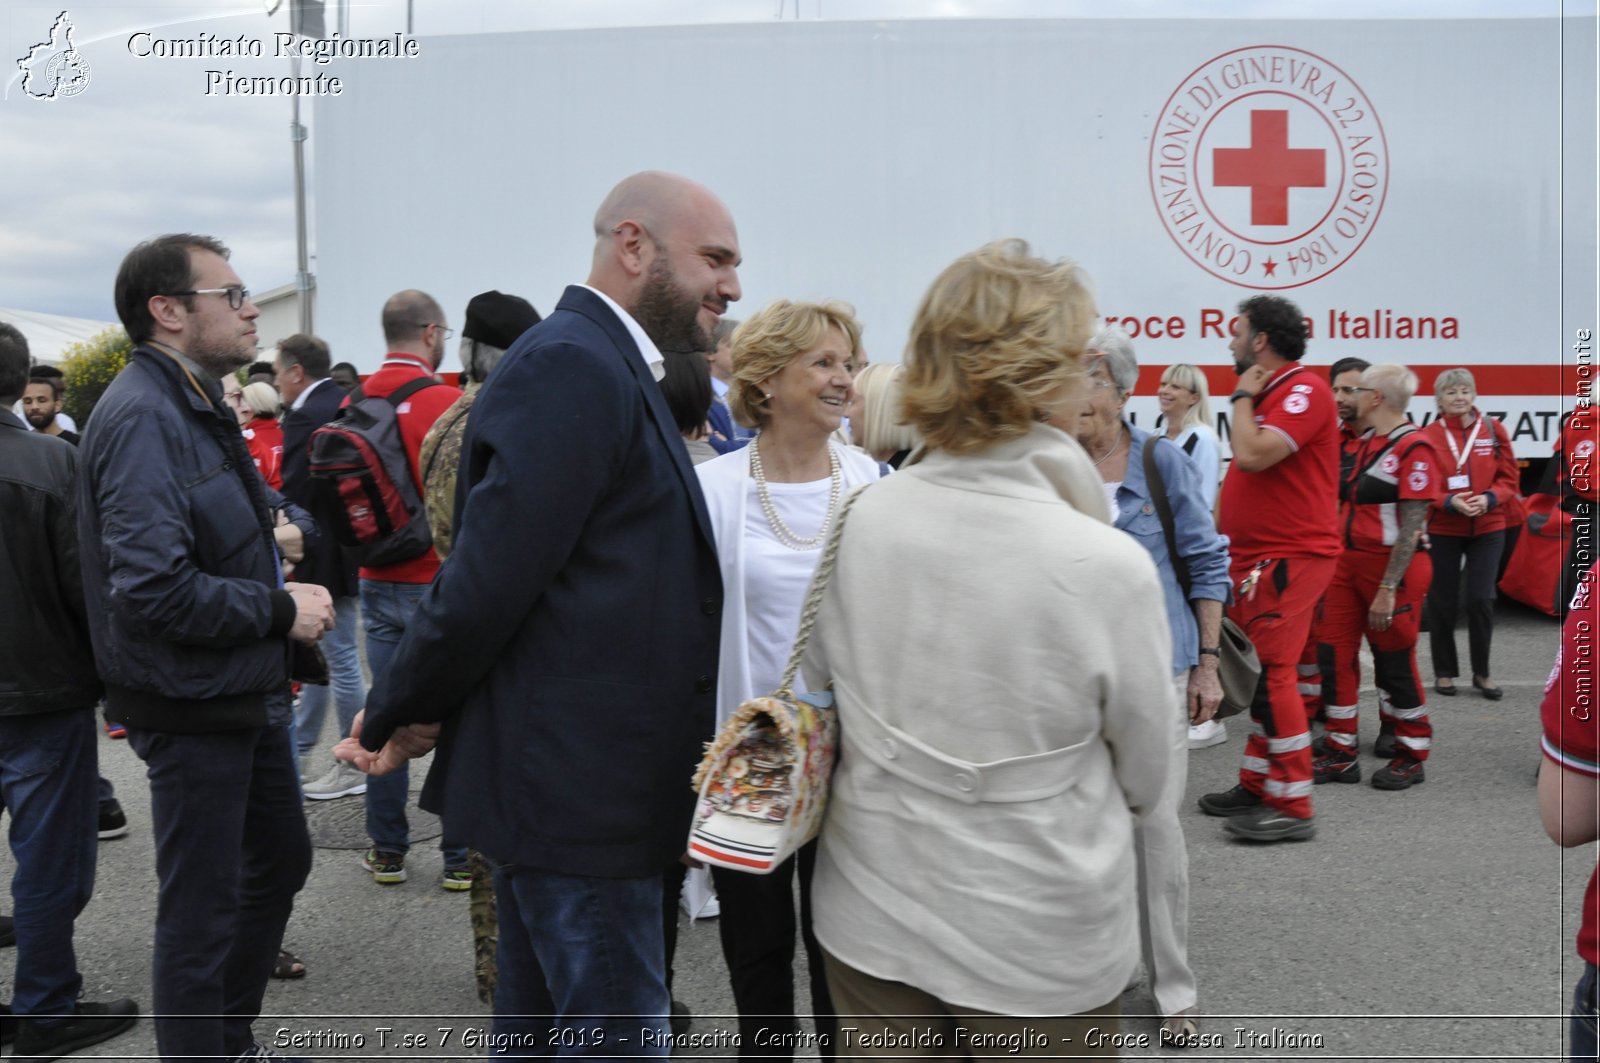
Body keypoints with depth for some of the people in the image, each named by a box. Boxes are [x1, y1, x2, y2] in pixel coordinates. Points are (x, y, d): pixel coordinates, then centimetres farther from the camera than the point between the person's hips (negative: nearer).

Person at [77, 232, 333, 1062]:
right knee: (202, 910, 3)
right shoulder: (143, 418, -22)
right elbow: (153, 589, -30)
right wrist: (281, 610, -20)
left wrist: (286, 526, 4)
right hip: (191, 708, -11)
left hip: (242, 692, 11)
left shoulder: (195, 405, 11)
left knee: (280, 856, 23)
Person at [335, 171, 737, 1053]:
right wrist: (393, 721, -8)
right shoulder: (574, 366, -18)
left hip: (552, 774, 10)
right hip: (581, 786, -10)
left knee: (536, 1020, 22)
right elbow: (488, 576, -22)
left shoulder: (601, 365, 15)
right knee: (619, 1034, 3)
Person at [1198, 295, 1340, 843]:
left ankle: (1291, 807, -1)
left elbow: (1255, 454, -28)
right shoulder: (1267, 392, 17)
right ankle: (1257, 786, 24)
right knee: (1260, 674, 14)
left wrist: (1242, 396, -13)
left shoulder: (1304, 389, -14)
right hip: (1255, 554, 10)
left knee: (1272, 675, -9)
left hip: (1290, 557, -10)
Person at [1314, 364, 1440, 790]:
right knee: (1337, 655, 6)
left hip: (1391, 568, -8)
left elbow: (1412, 526, -18)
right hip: (1349, 562, 8)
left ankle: (1411, 756, 19)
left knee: (1394, 664, 3)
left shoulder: (1414, 447, -14)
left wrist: (1387, 588, -21)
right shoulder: (1365, 444, 13)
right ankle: (1341, 754, 15)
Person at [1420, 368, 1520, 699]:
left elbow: (1509, 479, 3)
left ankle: (1482, 673, 15)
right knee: (1443, 602, 6)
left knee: (1481, 599, -2)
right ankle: (1445, 672, 21)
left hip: (1488, 529, 1)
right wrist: (1450, 502, -19)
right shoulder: (1428, 436, -6)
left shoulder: (1494, 430, 1)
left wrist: (1489, 499, -16)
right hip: (1443, 531, -1)